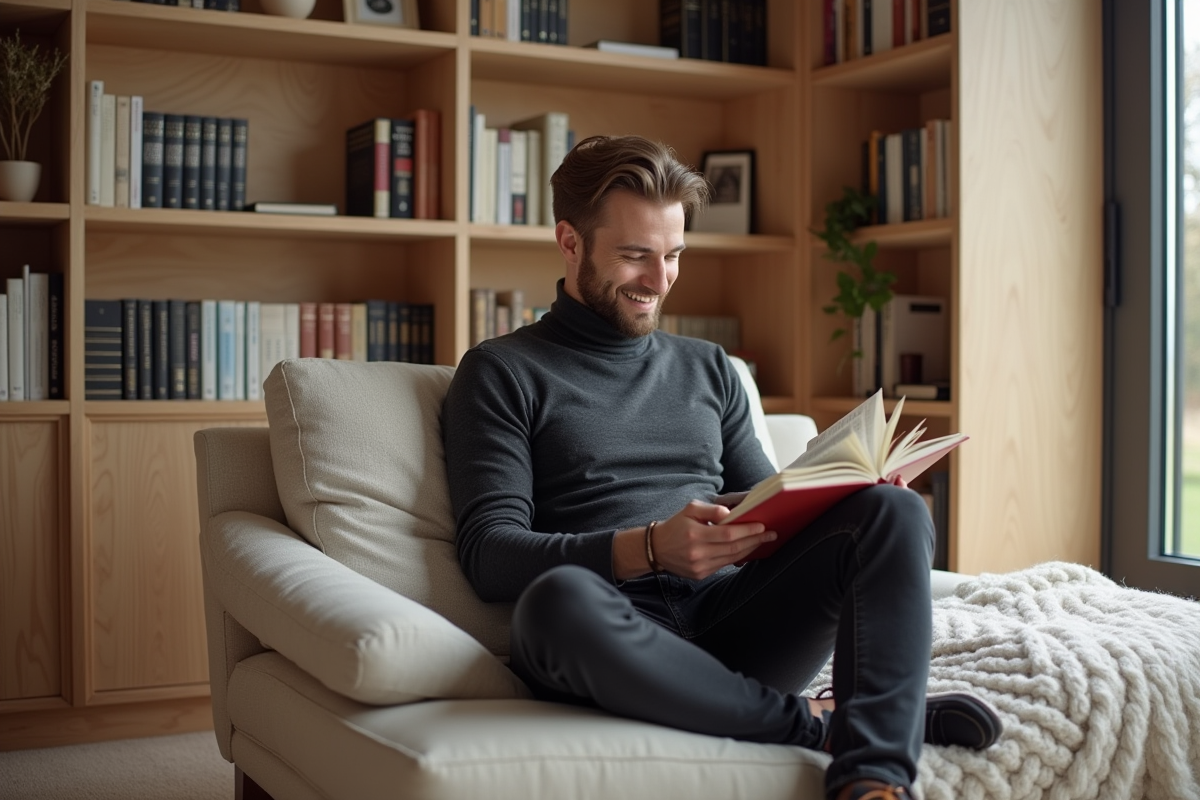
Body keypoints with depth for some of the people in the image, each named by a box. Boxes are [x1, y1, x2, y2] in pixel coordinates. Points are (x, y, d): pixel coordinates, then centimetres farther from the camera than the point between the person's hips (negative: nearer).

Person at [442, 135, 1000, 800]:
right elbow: (490, 553, -4)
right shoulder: (501, 373, 8)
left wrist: (846, 499, -1)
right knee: (559, 601, -39)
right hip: (613, 642, -4)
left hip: (731, 619, 4)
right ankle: (820, 724, -21)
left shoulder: (709, 370, 25)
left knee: (895, 514, -18)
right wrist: (649, 548, -20)